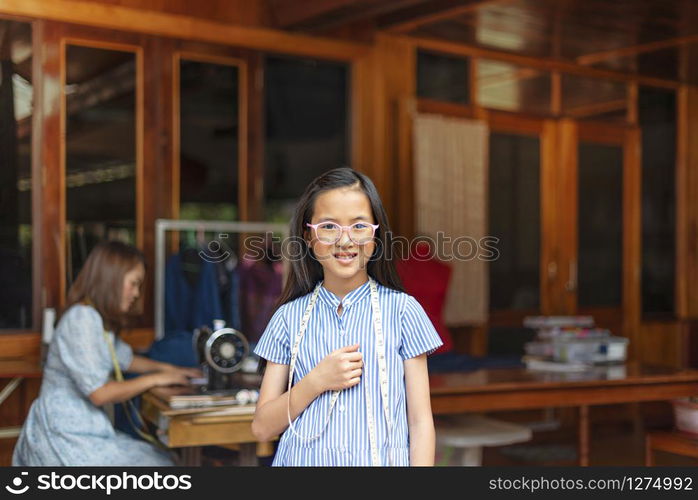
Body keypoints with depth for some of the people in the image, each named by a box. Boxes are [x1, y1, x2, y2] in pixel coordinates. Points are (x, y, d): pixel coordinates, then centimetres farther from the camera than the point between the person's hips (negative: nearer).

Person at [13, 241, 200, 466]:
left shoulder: (100, 320, 11)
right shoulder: (82, 319, -19)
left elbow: (124, 358, 29)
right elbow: (99, 393, -22)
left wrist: (169, 369, 15)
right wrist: (155, 379, -11)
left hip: (85, 428, 9)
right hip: (65, 437, -9)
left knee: (163, 460, 7)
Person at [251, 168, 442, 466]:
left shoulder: (402, 310, -1)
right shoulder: (290, 317, 3)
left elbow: (420, 422, -1)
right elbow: (263, 428, 1)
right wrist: (316, 381, -11)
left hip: (379, 459, 0)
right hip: (303, 459, 1)